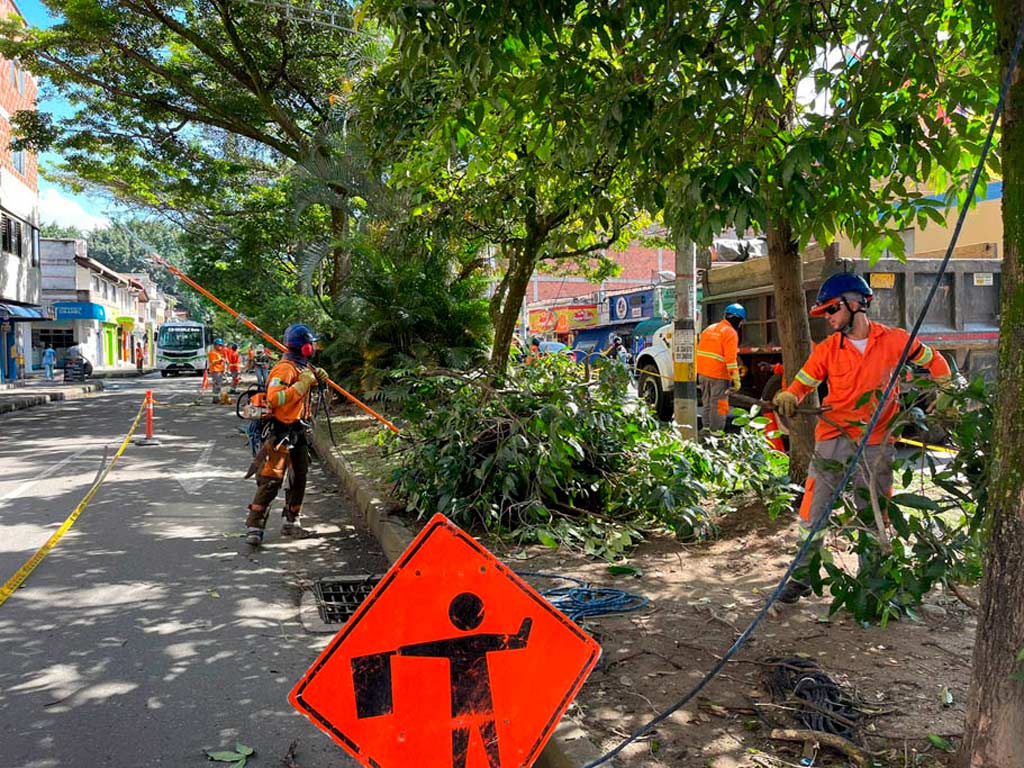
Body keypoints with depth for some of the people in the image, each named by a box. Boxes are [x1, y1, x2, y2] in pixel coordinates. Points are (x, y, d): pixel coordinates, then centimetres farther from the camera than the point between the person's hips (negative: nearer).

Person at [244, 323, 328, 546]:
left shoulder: (303, 366, 11)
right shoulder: (285, 368, -19)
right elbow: (274, 398, -30)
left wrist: (316, 374, 12)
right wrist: (302, 384, -28)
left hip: (298, 430, 10)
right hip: (280, 431, -10)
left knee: (299, 477, 16)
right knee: (271, 480, -11)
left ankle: (290, 522, 28)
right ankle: (254, 527, -6)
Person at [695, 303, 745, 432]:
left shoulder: (709, 329, 15)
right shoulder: (730, 333, -10)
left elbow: (699, 351, 18)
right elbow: (730, 358, -17)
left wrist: (697, 373, 23)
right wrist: (736, 379, -15)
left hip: (703, 373, 8)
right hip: (719, 375, -8)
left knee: (706, 402, 18)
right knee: (718, 405, -1)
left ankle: (706, 427, 24)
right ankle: (716, 431, 1)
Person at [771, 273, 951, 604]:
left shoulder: (895, 340, -1)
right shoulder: (827, 349, 0)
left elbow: (936, 364, 14)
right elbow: (802, 382, 3)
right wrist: (786, 398, -17)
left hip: (877, 443, 0)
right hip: (834, 438, 0)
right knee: (813, 512, -2)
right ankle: (801, 576, 11)